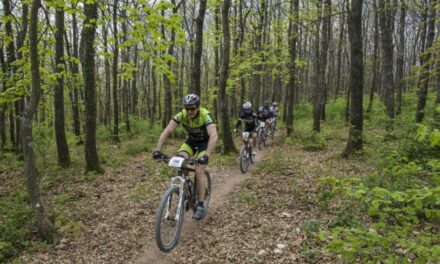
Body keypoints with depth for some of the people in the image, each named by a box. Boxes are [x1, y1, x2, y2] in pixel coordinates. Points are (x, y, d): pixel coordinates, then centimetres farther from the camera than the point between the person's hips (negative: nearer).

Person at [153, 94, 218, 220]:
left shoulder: (205, 115, -33)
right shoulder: (181, 115, -23)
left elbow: (213, 135, -45)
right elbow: (167, 131, -28)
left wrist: (206, 155, -57)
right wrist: (157, 150, -39)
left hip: (205, 142, -4)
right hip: (191, 140, 4)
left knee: (199, 171, -16)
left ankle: (201, 206, -4)